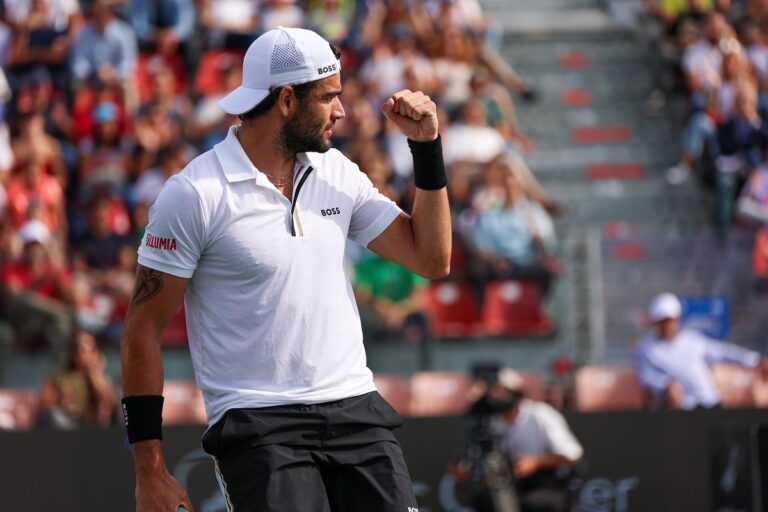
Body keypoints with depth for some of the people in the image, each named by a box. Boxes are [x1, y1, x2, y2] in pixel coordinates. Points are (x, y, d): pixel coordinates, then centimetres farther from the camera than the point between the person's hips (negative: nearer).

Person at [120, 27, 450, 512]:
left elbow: (431, 258, 14)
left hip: (355, 409, 5)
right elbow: (144, 330, -5)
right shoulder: (195, 194, -7)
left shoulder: (337, 172, 11)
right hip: (257, 426, -5)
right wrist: (151, 471, -8)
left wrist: (427, 147, 4)